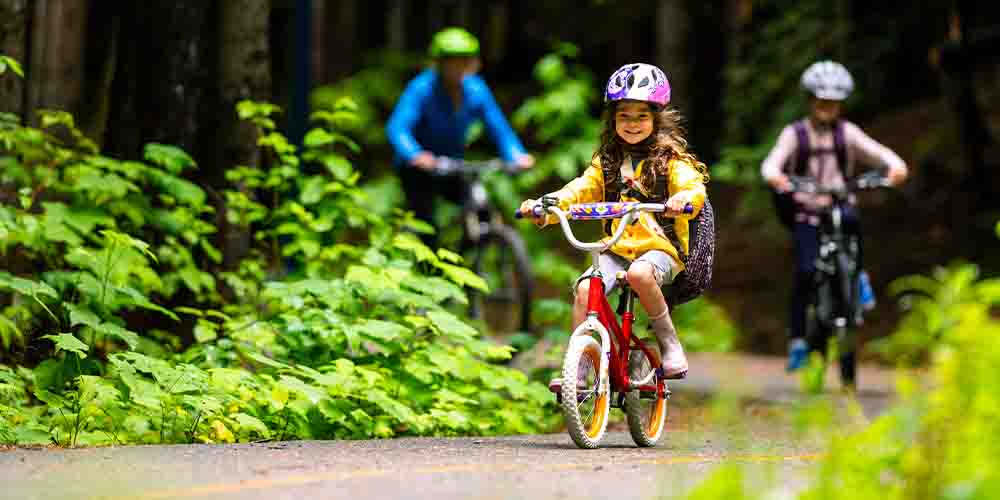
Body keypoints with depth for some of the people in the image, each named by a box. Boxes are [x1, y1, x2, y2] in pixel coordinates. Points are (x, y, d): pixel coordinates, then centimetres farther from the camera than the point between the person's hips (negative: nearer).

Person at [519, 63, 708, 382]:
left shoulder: (670, 160, 1)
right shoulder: (606, 163, 15)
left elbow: (694, 187, -16)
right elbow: (578, 192, 5)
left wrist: (684, 199, -41)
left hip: (660, 248, -4)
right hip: (617, 249, 5)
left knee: (639, 274, -37)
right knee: (584, 289, -21)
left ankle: (669, 342, -18)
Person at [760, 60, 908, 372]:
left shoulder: (847, 133, 5)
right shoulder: (795, 134, 1)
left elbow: (879, 153, -4)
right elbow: (772, 163, -14)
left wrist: (896, 166, -27)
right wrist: (775, 177, -38)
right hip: (806, 213, -1)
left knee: (851, 219, -35)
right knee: (806, 270, -17)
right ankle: (797, 337, -8)